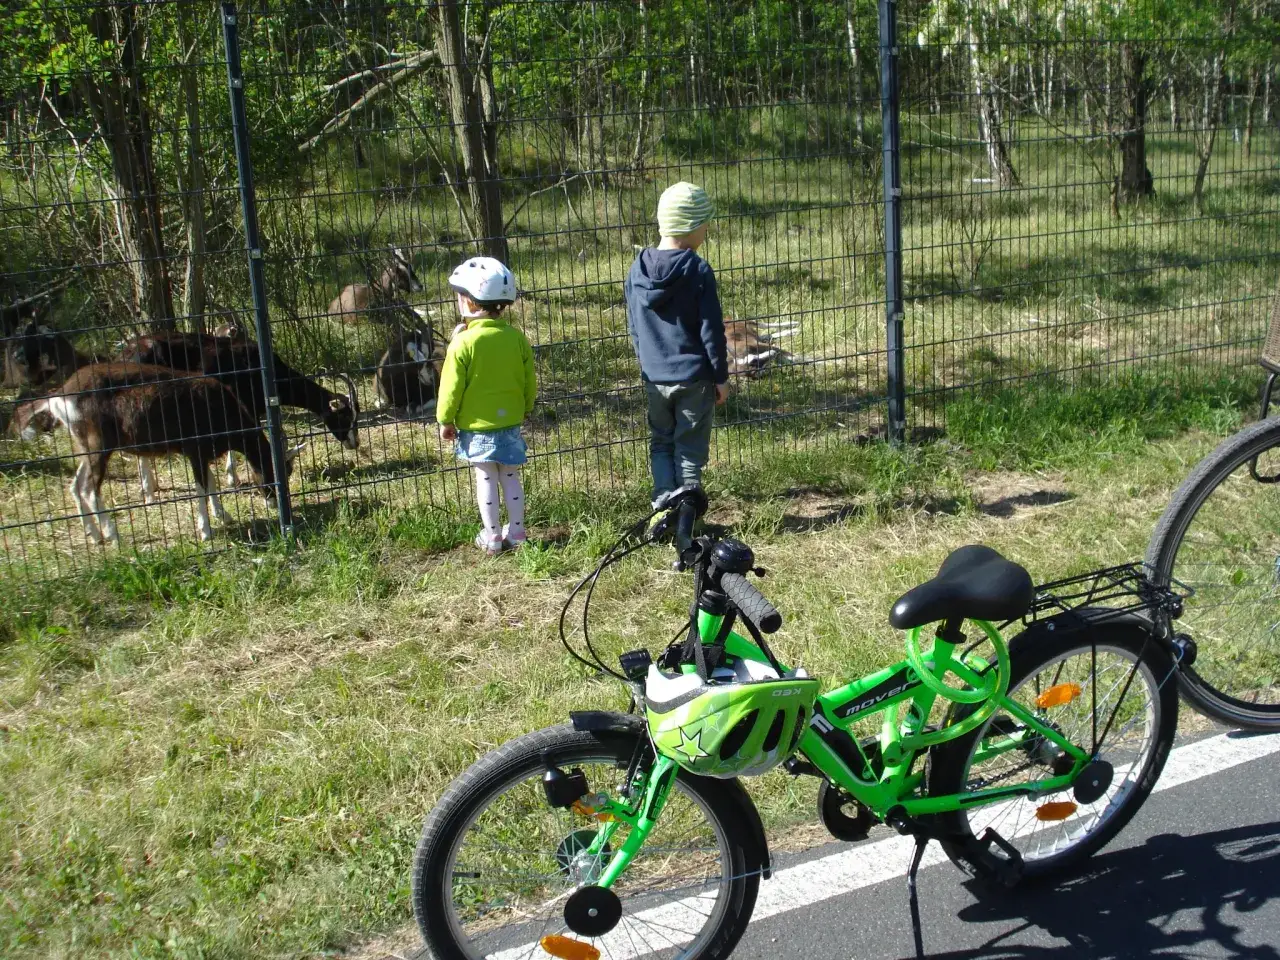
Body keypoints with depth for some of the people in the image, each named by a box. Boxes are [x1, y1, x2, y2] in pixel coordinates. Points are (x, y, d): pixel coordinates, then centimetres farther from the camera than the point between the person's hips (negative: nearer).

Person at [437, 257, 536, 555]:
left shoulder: (463, 342, -16)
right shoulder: (517, 338, -4)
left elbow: (451, 387, -11)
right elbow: (530, 382, 5)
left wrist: (446, 421, 1)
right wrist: (525, 410, 21)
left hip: (476, 426, -4)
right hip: (510, 422, 4)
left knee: (486, 480, 6)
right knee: (510, 478, 14)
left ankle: (492, 536, 11)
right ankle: (516, 532, 20)